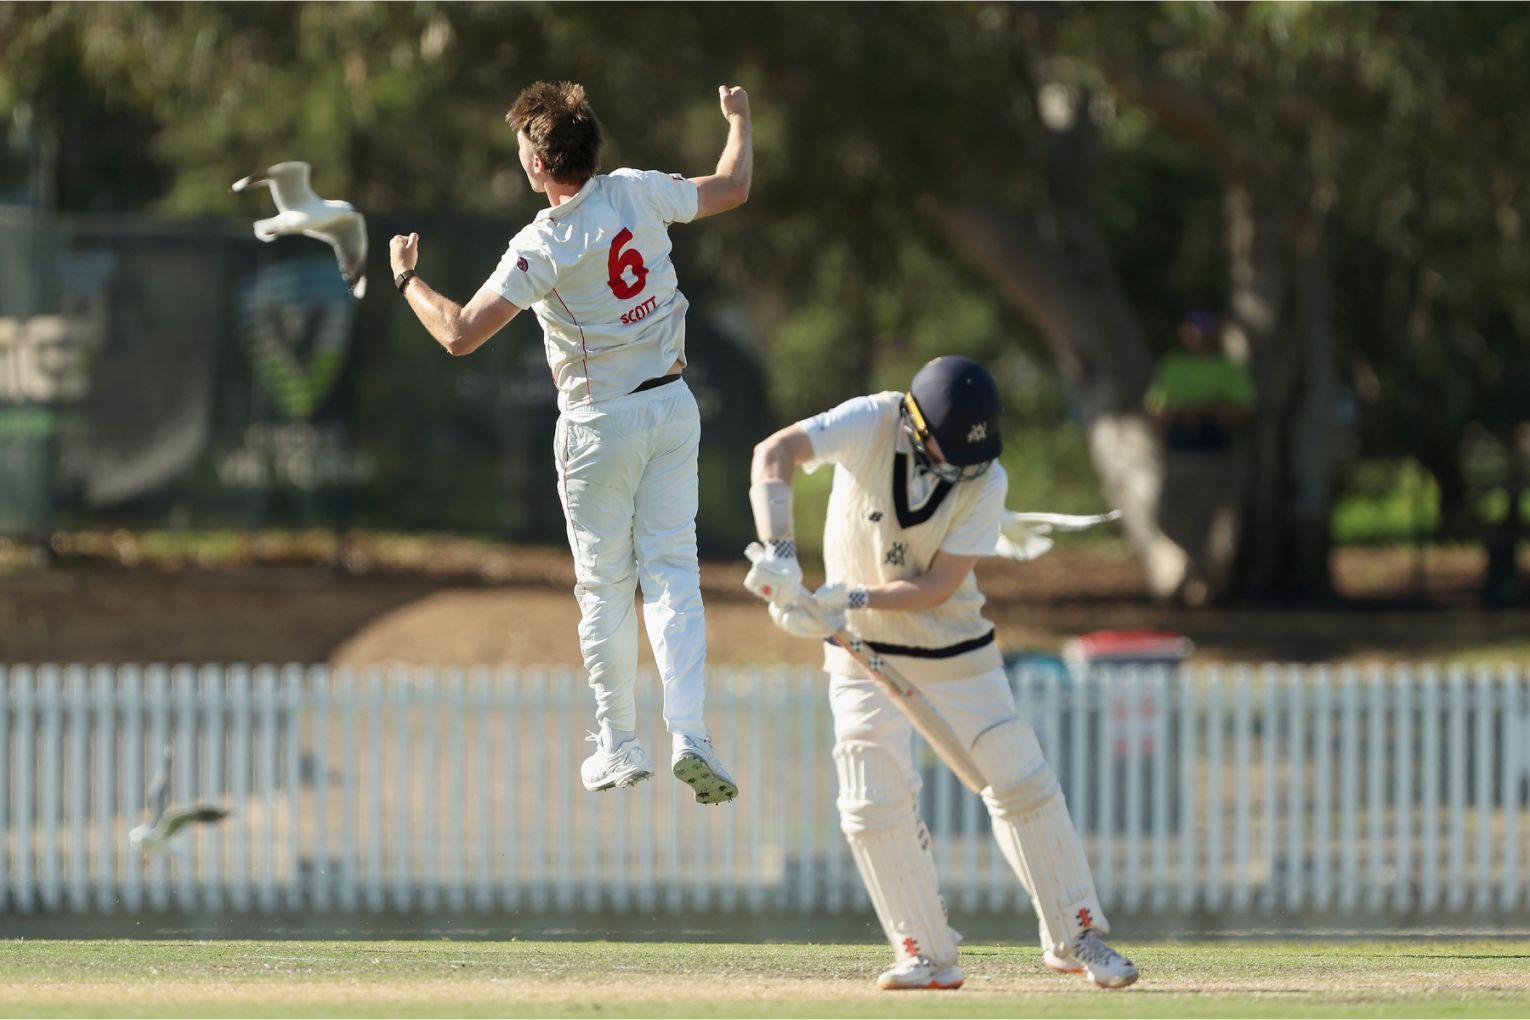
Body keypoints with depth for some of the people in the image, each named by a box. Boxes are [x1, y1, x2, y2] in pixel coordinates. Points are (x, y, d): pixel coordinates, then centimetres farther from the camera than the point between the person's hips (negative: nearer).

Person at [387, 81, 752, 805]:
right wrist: (739, 121, 30)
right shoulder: (640, 194, -7)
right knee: (672, 569, 1)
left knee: (604, 585, 9)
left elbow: (460, 334, -24)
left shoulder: (543, 248, -20)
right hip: (672, 407, 4)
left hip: (600, 425, -4)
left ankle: (619, 746, 15)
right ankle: (688, 733, -13)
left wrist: (406, 278, -6)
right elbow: (733, 188, 11)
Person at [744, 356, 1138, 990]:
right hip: (863, 652, -1)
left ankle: (1075, 937, 11)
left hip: (956, 650, 1)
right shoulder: (871, 425, -19)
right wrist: (778, 553, -45)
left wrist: (851, 598, -31)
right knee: (873, 805, -10)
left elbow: (938, 585, -18)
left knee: (1022, 783, -2)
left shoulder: (986, 481, -17)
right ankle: (927, 956, 1)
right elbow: (776, 453, -33)